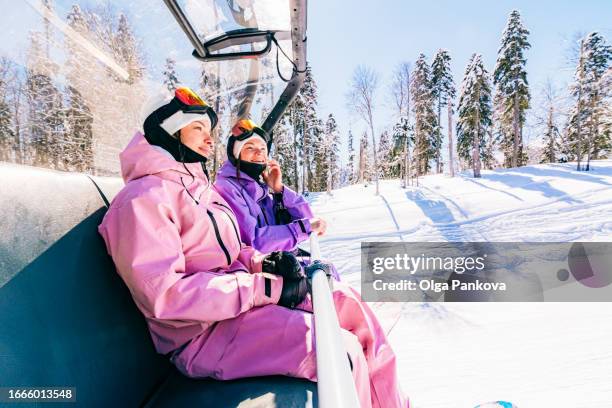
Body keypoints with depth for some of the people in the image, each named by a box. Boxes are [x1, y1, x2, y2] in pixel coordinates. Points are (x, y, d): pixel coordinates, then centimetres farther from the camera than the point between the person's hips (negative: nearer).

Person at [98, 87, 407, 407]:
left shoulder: (199, 187, 16)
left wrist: (263, 264, -5)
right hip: (204, 333, -9)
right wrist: (266, 288, -23)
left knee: (346, 300, 1)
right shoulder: (144, 198, -13)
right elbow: (164, 293, -23)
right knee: (341, 350, -23)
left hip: (239, 297, 9)